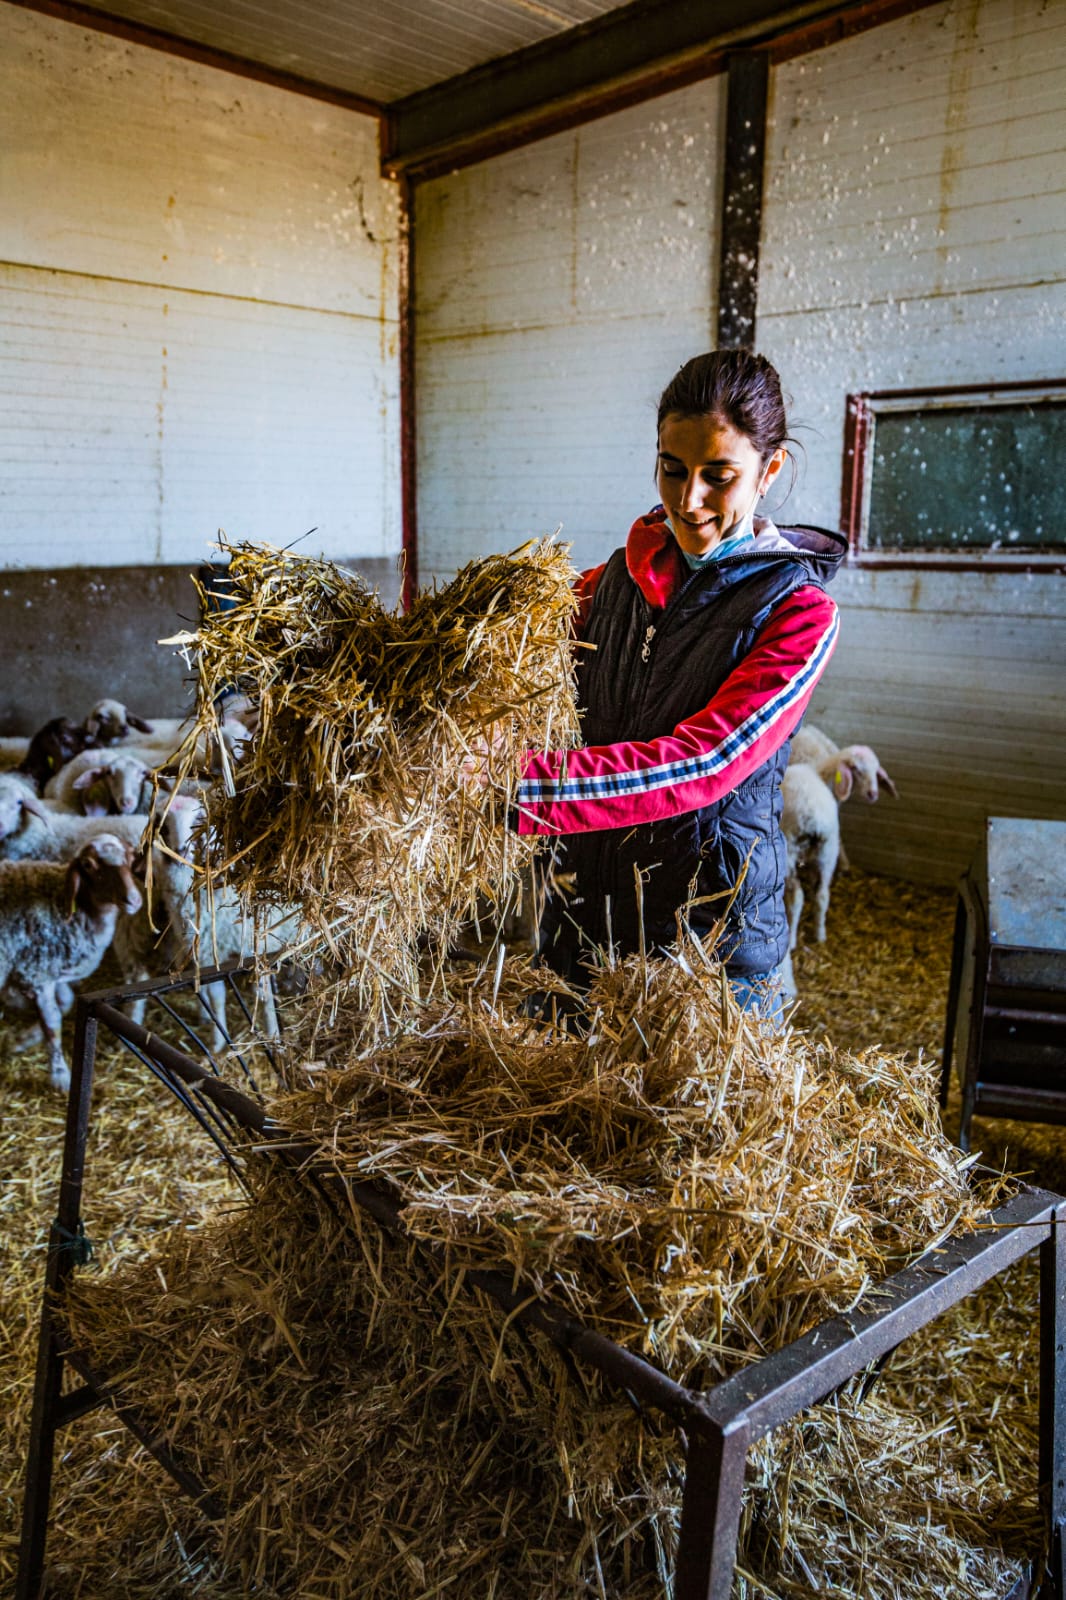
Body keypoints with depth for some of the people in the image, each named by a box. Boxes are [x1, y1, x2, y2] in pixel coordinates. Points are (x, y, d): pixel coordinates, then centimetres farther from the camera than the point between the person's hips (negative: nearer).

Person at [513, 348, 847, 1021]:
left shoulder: (797, 610, -13)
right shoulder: (624, 574, 4)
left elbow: (700, 766, -26)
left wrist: (519, 782, -36)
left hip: (715, 937, -4)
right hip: (584, 920, 5)